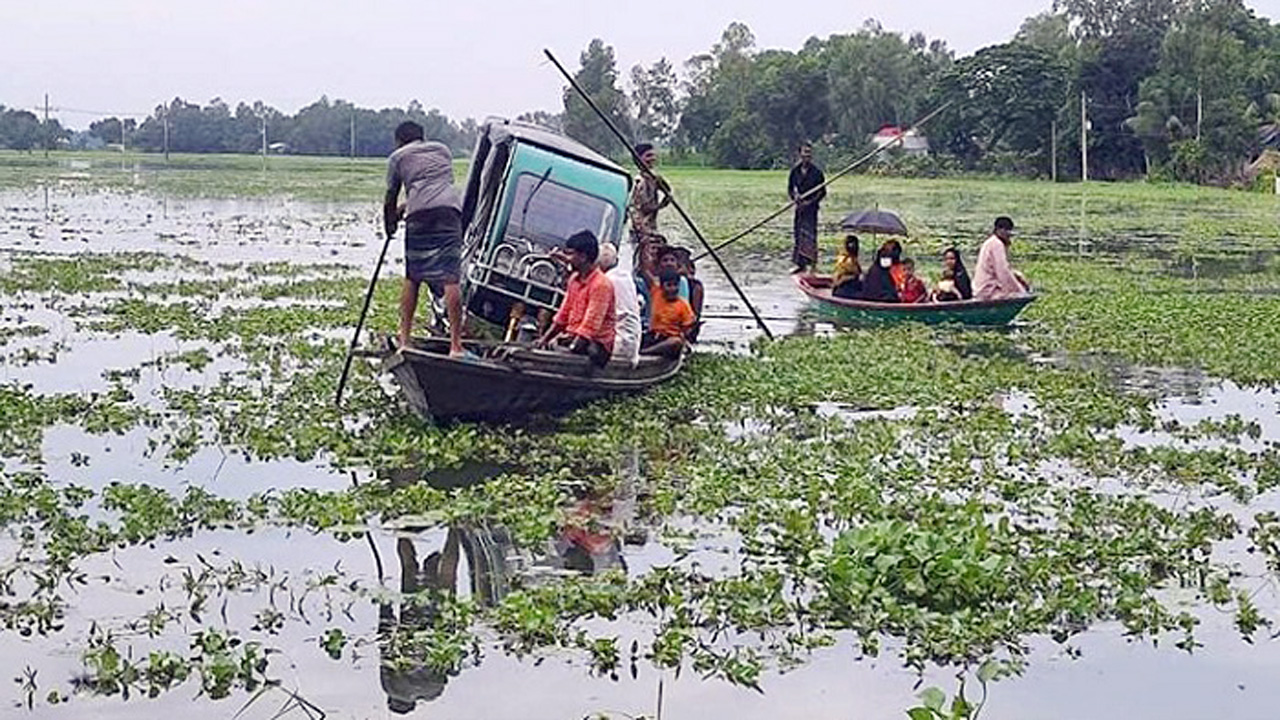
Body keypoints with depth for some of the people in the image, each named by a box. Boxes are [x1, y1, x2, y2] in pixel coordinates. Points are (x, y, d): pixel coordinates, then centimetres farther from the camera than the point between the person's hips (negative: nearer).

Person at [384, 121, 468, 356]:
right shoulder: (443, 149, 28)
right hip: (450, 207, 1)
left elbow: (390, 199, 19)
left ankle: (405, 340, 10)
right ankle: (455, 345, -15)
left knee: (412, 277, 12)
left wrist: (389, 225, 36)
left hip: (420, 214, -1)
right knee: (450, 277, -7)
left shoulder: (398, 156, 18)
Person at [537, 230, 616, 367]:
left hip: (595, 346, -8)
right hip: (574, 339, 8)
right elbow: (563, 316, 19)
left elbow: (590, 327, -19)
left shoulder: (601, 284, -15)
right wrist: (544, 340, 10)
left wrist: (569, 351, -22)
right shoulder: (574, 279, 12)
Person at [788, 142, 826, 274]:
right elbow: (790, 188, 14)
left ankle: (812, 263, -7)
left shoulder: (816, 172, -5)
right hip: (799, 207, 5)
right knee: (798, 234, 9)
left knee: (809, 235, -10)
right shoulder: (795, 171, 6)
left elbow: (822, 192, -3)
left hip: (811, 207, -5)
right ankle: (800, 264, 19)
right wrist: (795, 196, -8)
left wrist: (810, 202, -13)